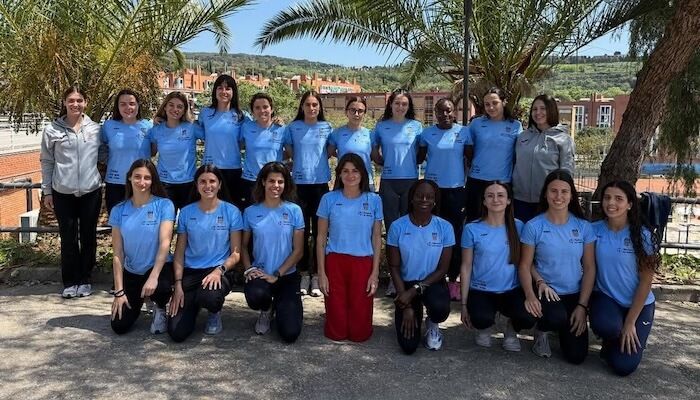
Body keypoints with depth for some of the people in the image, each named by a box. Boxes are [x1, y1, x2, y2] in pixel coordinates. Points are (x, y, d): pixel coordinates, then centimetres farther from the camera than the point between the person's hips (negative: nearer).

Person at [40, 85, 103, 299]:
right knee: (68, 238, 6)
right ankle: (70, 281, 19)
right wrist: (47, 191, 3)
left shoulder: (96, 129, 1)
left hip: (90, 192, 1)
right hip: (63, 193, -1)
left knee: (88, 236, 10)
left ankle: (84, 279, 24)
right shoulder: (52, 130, -2)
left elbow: (103, 155, 11)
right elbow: (47, 162, 3)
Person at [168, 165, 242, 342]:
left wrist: (219, 270, -20)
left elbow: (236, 253, -2)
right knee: (176, 333, -12)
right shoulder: (186, 212, 5)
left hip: (218, 272, -2)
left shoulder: (231, 211, -2)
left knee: (209, 297, -39)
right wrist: (178, 284, -4)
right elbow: (179, 252, 7)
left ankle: (215, 313, 2)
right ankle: (194, 305, 24)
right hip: (190, 273, 2)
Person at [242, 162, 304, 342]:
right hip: (259, 274, 1)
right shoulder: (251, 212, 0)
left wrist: (276, 275, -12)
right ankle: (267, 310, 5)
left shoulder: (294, 211, -4)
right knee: (256, 297, -36)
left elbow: (298, 250, -4)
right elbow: (243, 246, 8)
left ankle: (281, 306, 23)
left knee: (290, 334, -13)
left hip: (287, 275, -1)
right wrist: (249, 269, -10)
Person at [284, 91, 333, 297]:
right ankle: (304, 273, 13)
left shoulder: (327, 128, 5)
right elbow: (288, 153, 8)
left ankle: (316, 274, 10)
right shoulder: (293, 127, 4)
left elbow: (331, 152, 11)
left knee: (319, 230, 2)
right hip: (300, 183, 0)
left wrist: (317, 161, -1)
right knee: (302, 230, 4)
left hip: (321, 183, 0)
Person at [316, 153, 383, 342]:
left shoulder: (373, 200, 0)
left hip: (363, 263, 0)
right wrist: (321, 273, -2)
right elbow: (321, 237, 2)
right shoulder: (329, 199, -1)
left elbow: (377, 238, 4)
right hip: (335, 262, 0)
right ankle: (338, 332, 38)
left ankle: (358, 333, 36)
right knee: (336, 333, 4)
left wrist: (375, 273, -1)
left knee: (360, 333, 2)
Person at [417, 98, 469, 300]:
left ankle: (453, 279, 16)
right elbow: (419, 158, 12)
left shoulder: (463, 132, 2)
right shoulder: (427, 133, 3)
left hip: (456, 189, 0)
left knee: (455, 234, 4)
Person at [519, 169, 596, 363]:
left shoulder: (584, 227, -2)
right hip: (546, 292, -2)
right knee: (557, 318, -37)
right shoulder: (533, 226, -9)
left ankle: (563, 330, 30)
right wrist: (530, 294, -24)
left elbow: (589, 268, 0)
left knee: (576, 356, -5)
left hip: (574, 295, 3)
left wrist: (582, 306, -7)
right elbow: (525, 265, -6)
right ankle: (541, 330, 2)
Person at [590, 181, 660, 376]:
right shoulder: (594, 230, -7)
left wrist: (630, 322, -11)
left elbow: (646, 281, -10)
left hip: (638, 304, -1)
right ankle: (611, 341, 5)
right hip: (605, 297, 1)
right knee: (606, 326, -34)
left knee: (623, 366, -14)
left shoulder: (642, 235, -13)